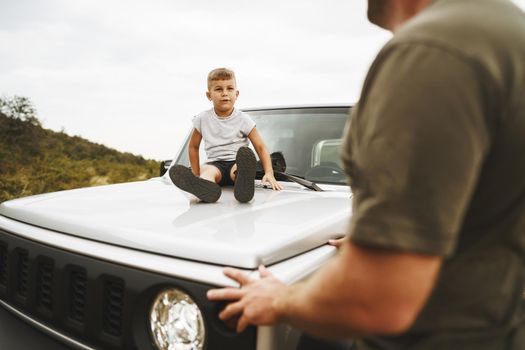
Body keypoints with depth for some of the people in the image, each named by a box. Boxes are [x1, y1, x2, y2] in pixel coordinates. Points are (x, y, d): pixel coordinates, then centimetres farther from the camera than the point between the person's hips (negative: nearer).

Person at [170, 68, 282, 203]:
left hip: (236, 163, -1)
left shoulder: (243, 119, 2)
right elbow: (193, 147, 19)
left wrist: (269, 173, -14)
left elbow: (261, 147, 0)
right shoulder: (202, 119, 7)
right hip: (215, 163, 1)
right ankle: (205, 187, -71)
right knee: (207, 170, -34)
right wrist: (196, 175, 14)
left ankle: (243, 181, -72)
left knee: (245, 155, -36)